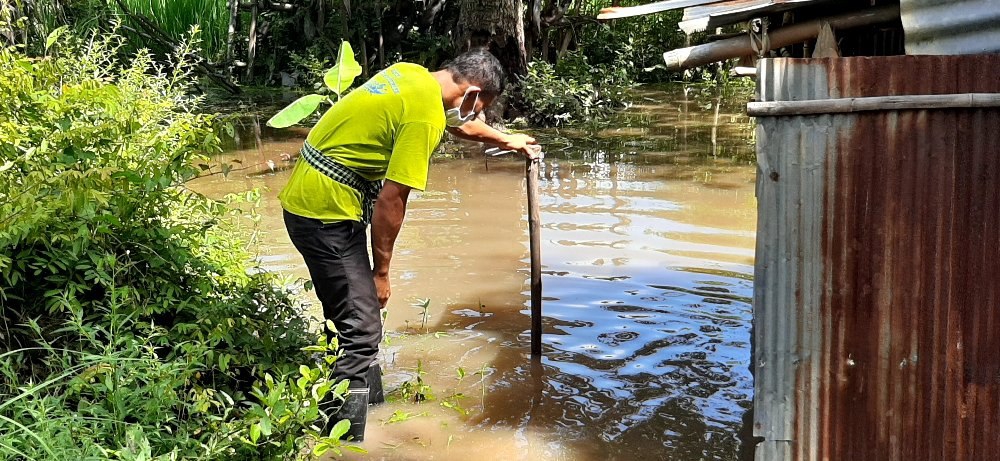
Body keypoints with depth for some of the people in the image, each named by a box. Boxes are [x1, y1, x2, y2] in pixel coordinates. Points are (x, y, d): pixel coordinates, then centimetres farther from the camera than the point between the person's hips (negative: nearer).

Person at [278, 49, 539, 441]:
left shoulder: (412, 74, 9)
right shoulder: (425, 117, -19)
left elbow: (457, 123, 29)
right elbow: (391, 200, -18)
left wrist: (506, 140, 43)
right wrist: (381, 272, -7)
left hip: (305, 197, 10)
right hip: (326, 210, -10)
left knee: (350, 312, 22)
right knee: (362, 329, -9)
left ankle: (366, 392, 38)